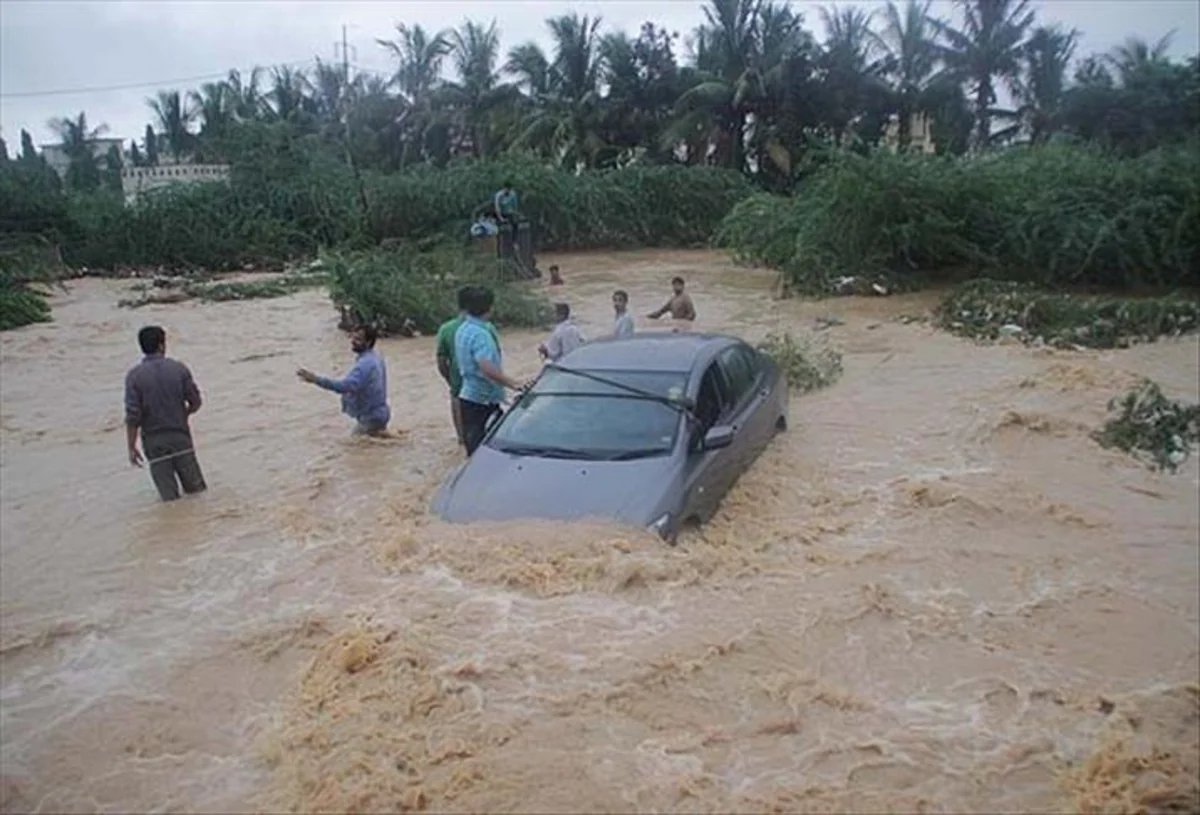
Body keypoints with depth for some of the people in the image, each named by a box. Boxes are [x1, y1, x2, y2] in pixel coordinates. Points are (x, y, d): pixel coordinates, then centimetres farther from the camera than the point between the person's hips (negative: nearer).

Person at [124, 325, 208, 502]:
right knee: (196, 490, 12)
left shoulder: (134, 376, -8)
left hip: (153, 440, 0)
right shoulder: (179, 368, -5)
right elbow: (196, 402, 1)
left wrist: (132, 447, -3)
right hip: (180, 435, 0)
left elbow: (133, 416, -12)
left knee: (170, 497, 6)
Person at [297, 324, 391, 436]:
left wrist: (316, 379, -47)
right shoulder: (375, 356, 6)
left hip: (372, 417, -10)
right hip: (379, 412, 10)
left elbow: (346, 385, -42)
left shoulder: (366, 363, -27)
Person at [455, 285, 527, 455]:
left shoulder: (462, 330, 10)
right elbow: (488, 369, -32)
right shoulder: (480, 334, -21)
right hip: (482, 399, -10)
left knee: (474, 448, 15)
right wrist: (513, 383, -31)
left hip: (468, 395, 10)